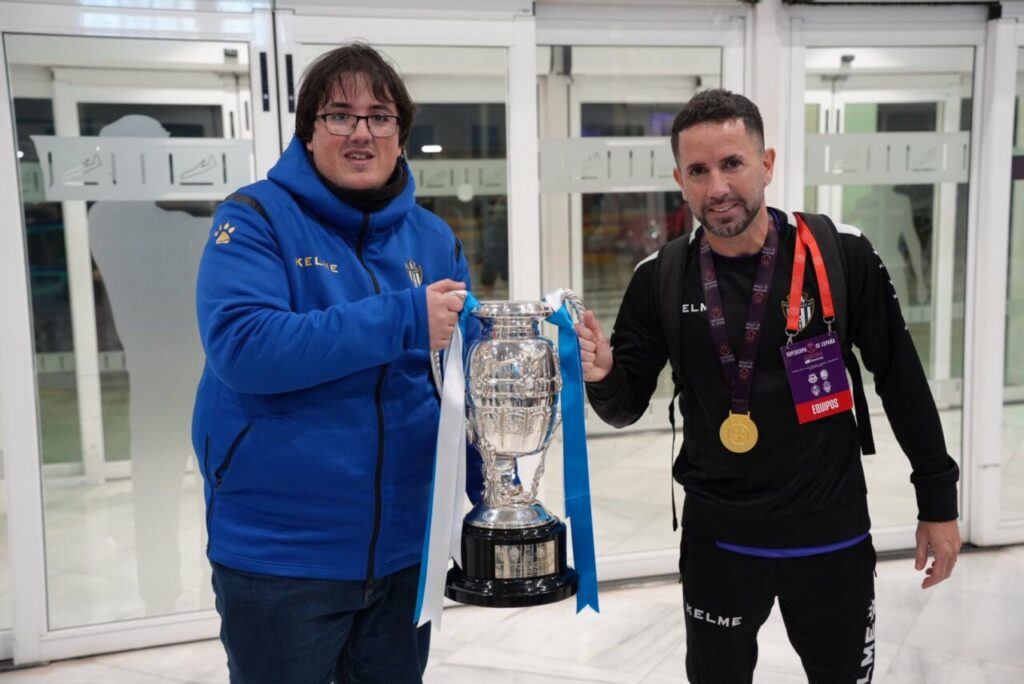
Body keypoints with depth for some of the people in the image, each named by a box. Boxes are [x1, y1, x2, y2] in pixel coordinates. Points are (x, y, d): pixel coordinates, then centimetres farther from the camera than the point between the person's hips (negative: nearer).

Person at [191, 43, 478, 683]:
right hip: (277, 550, -4)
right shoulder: (257, 218, -9)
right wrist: (402, 321, -28)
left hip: (407, 546, 4)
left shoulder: (434, 238, 4)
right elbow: (241, 346, -25)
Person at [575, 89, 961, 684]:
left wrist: (938, 501, 2)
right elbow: (627, 407, 0)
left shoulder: (840, 255, -11)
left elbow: (901, 378, -2)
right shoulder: (661, 279, -6)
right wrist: (603, 376, -23)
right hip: (718, 537, 1)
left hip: (831, 533, -1)